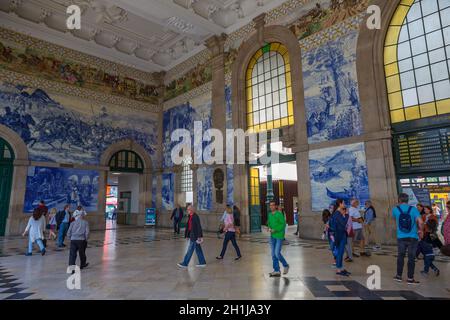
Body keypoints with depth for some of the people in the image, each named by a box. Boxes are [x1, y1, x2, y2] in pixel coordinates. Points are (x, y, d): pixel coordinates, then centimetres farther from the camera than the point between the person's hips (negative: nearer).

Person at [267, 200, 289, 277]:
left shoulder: (279, 214, -12)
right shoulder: (269, 214, 9)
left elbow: (283, 224, -14)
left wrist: (275, 230, -20)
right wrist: (269, 228, -3)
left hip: (279, 236, -7)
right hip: (272, 236, 7)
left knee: (277, 253, -8)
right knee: (273, 254, 7)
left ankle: (285, 266, 17)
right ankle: (276, 271, 16)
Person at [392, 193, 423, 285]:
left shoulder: (395, 209, -2)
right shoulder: (413, 209, -7)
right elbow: (420, 222, -17)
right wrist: (420, 231, 1)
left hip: (401, 237, 1)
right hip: (413, 237, -1)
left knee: (400, 256, 15)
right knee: (411, 257, 8)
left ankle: (399, 276, 24)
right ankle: (410, 278, 14)